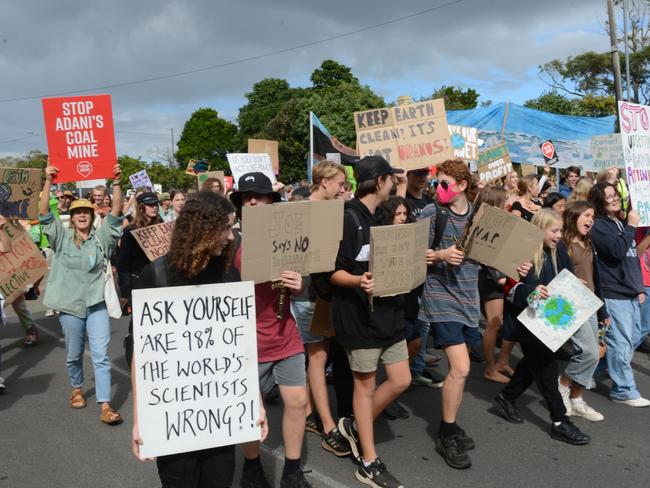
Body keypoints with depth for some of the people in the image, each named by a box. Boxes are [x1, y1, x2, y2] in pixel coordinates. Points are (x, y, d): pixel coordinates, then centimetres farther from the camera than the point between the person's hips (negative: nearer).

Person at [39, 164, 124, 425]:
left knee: (101, 356, -4)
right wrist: (48, 181, -20)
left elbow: (116, 211, -8)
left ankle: (105, 406, -3)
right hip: (70, 305, 0)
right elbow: (44, 213, -10)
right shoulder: (62, 237, 1)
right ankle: (77, 389, 42)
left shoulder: (101, 236, 2)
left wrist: (116, 182, -19)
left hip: (97, 304, 0)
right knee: (74, 355, 16)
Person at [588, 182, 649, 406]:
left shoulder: (621, 223, 14)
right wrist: (631, 226, -16)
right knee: (621, 343, -4)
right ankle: (624, 390, 6)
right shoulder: (599, 226, -10)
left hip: (630, 292, 9)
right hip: (613, 293, -9)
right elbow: (617, 251, -24)